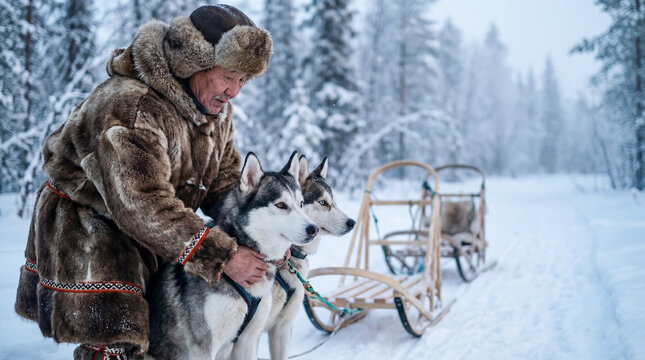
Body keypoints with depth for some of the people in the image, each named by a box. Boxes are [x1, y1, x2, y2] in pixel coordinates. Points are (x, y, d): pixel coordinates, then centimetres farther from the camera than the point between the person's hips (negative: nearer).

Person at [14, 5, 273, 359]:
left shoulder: (218, 110, -2)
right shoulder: (132, 107, -32)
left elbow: (224, 181, 2)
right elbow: (143, 205, -37)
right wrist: (222, 256, -38)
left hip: (148, 234, 8)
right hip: (83, 222, -8)